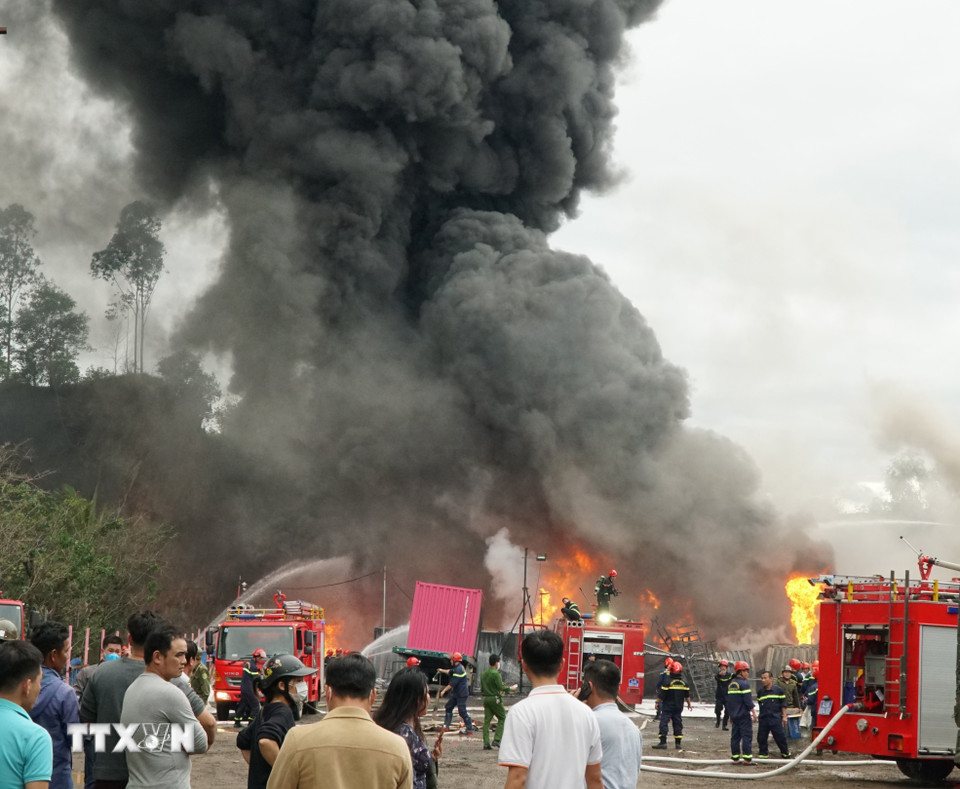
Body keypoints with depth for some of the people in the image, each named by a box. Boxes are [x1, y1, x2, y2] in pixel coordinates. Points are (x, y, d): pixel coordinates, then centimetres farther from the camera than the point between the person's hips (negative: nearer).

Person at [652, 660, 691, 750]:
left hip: (667, 707, -4)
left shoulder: (667, 682, -14)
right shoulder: (684, 683, 0)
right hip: (679, 707, 4)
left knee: (664, 723, -2)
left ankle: (663, 742, -8)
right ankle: (678, 743, 11)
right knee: (678, 723, 11)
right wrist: (689, 704, 24)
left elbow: (661, 696, -12)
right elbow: (687, 696, 8)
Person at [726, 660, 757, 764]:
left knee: (735, 736, 9)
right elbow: (748, 700, -16)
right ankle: (747, 758, -8)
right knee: (747, 735, -5)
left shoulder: (731, 684, 13)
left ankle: (735, 757, 10)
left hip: (734, 715, 8)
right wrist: (753, 712, -9)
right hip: (744, 715, -8)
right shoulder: (744, 683, -12)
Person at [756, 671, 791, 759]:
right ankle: (763, 753, 16)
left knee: (780, 736, -1)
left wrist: (784, 716, 0)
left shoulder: (778, 690, -1)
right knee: (761, 737, 4)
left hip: (775, 718, -4)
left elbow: (783, 704, 3)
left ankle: (785, 753, 12)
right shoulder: (760, 692, 9)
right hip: (763, 718, 4)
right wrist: (758, 715, 18)